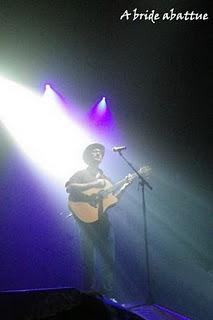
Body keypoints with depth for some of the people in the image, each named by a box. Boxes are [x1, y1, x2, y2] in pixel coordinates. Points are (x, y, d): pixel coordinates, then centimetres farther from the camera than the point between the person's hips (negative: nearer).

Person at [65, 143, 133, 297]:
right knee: (89, 262, -4)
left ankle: (107, 296, 11)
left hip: (104, 222, 5)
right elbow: (69, 188, -17)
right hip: (87, 222, -5)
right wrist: (93, 184, -21)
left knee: (108, 261, 3)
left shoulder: (105, 178, 21)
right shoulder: (81, 175, 3)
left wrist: (124, 185, 5)